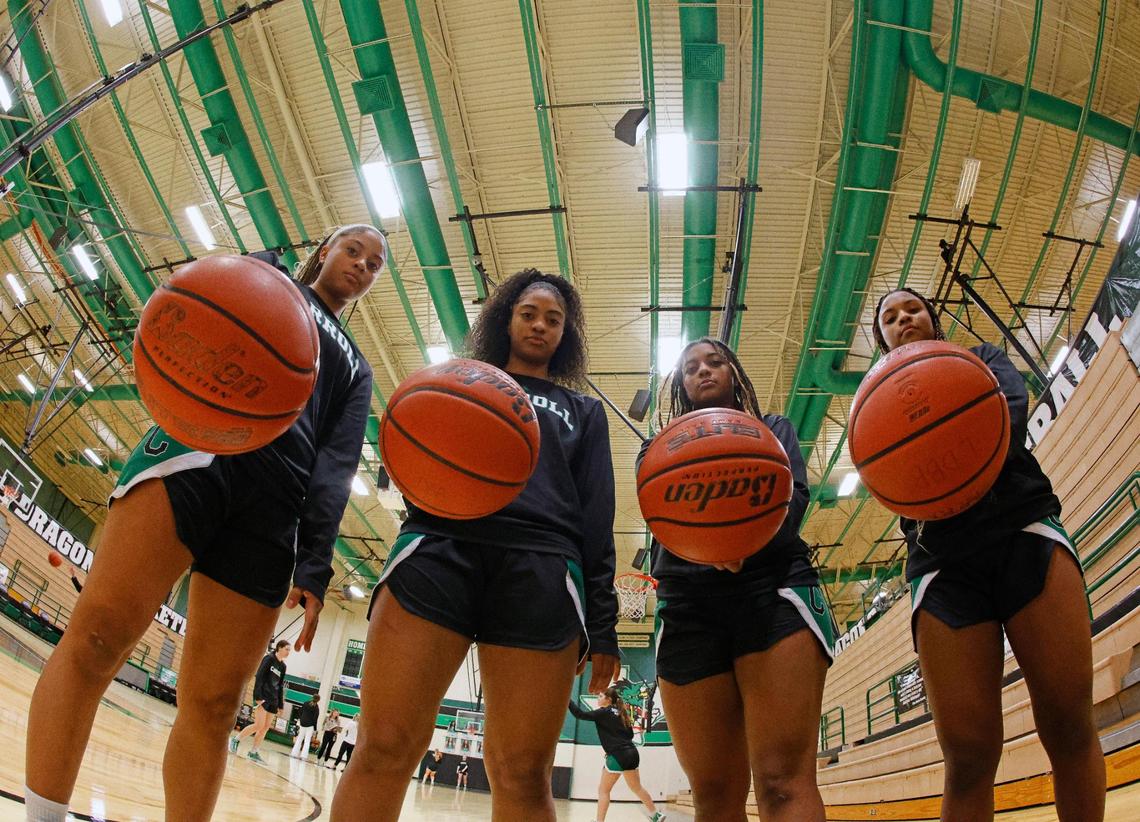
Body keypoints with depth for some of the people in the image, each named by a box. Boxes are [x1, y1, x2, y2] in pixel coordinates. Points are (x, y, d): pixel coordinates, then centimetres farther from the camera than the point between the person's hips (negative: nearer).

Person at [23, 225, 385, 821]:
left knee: (213, 705, -2)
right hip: (203, 444, -2)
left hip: (275, 508, 3)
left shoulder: (357, 369, 28)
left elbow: (337, 465, 13)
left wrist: (315, 567, 0)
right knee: (96, 638, -17)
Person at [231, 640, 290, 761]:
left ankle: (254, 752, 11)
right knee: (259, 725, -13)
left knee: (266, 727, 3)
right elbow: (259, 677, -13)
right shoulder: (269, 658, -5)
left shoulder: (283, 666, 14)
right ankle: (235, 740, 6)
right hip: (262, 697, -7)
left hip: (273, 700, 7)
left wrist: (280, 704, 13)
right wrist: (258, 696, -22)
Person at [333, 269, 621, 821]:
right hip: (440, 546, 0)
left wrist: (602, 621, 6)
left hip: (541, 568, 0)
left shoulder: (583, 413, 27)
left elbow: (597, 517, 18)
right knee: (384, 749, -13)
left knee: (523, 776, -7)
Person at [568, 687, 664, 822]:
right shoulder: (619, 713, 16)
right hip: (631, 753, 8)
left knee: (603, 790, 3)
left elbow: (580, 714, -13)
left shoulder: (604, 713, -7)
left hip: (618, 755, -8)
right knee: (636, 788, 21)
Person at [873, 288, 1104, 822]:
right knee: (968, 753, -8)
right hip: (943, 557, 0)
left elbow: (1013, 403, -2)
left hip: (1024, 527, 0)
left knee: (1069, 727, -6)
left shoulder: (981, 358, 21)